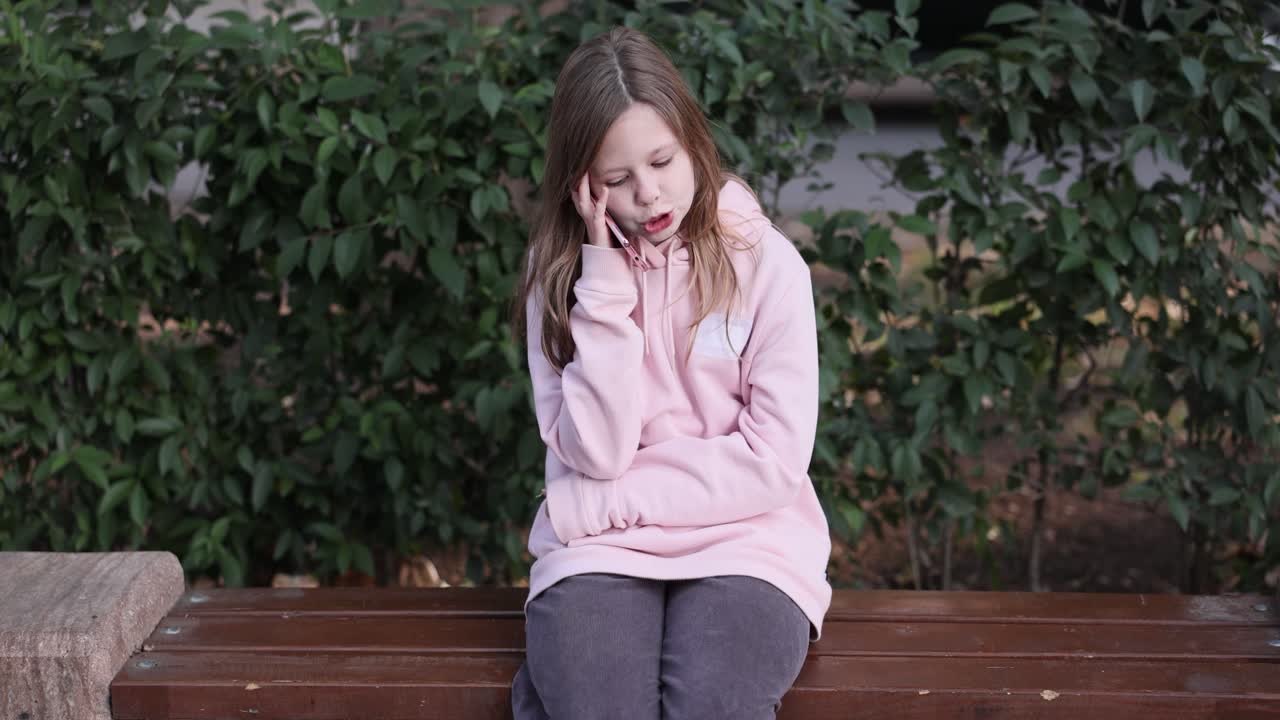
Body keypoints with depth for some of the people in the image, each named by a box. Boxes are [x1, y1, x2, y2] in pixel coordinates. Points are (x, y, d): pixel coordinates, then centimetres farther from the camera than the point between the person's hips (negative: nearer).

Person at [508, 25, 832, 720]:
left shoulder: (767, 262, -4)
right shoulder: (560, 270, 2)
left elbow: (773, 462, -9)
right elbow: (596, 452, -9)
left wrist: (601, 501, -10)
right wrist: (605, 284, -14)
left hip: (744, 541, 0)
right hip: (601, 550, 1)